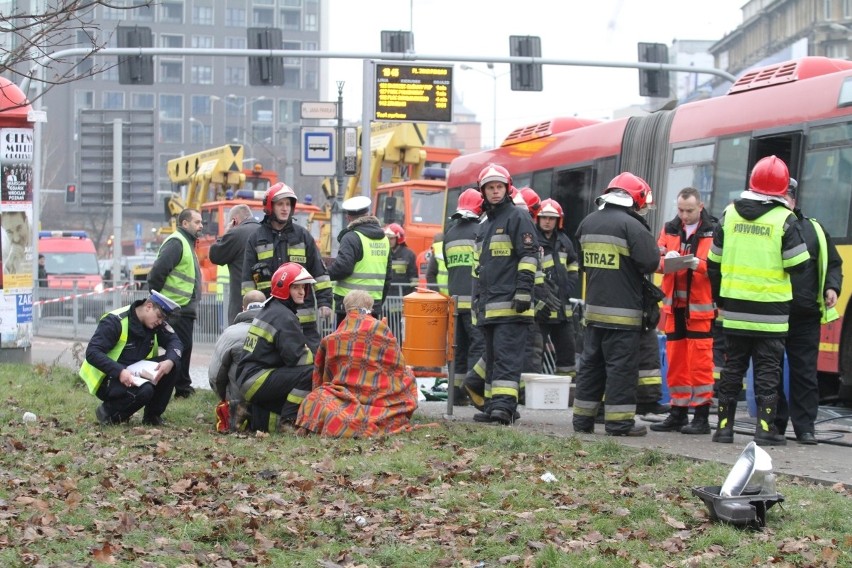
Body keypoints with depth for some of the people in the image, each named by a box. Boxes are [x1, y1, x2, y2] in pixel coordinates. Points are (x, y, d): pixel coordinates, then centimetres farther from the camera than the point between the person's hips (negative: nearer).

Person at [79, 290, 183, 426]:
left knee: (173, 364, -12)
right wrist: (119, 371, -37)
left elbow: (174, 341, -2)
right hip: (109, 378, -7)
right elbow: (92, 353, -25)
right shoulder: (114, 321, -19)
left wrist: (170, 361, -26)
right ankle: (108, 412, -8)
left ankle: (152, 415, -1)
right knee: (145, 390, -34)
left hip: (135, 374, 7)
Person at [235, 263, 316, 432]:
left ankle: (251, 414, 9)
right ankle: (287, 421, -16)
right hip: (258, 381, -10)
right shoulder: (284, 317, -12)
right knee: (310, 373, -21)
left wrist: (312, 357, 7)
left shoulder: (269, 310, 19)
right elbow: (295, 357, -19)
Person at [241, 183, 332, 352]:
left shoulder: (303, 235, 9)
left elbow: (319, 271, 9)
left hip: (303, 315, 0)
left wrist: (324, 301, 1)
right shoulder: (256, 239, 7)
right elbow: (248, 279, 8)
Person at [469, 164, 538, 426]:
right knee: (492, 356, 10)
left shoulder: (517, 217, -2)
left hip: (510, 305, -9)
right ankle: (493, 405, 13)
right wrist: (477, 299, 27)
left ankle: (504, 405, -22)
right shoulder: (484, 226, 24)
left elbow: (529, 256, -11)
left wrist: (524, 290, -18)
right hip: (488, 304, 9)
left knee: (506, 354, -15)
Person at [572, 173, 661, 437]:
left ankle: (583, 418, 16)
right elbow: (650, 262, -18)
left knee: (592, 362, 14)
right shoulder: (631, 225, -14)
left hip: (594, 307, 7)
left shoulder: (588, 223, 9)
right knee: (622, 365, -3)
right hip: (623, 311, -7)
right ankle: (619, 422, -3)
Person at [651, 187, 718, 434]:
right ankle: (678, 413, 18)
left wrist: (698, 264, -25)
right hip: (675, 305, 5)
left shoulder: (714, 232, -3)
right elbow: (656, 261, 5)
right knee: (675, 361, 10)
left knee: (700, 362, -6)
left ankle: (702, 417, -1)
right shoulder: (669, 230, 12)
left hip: (701, 307, -5)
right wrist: (667, 259, -16)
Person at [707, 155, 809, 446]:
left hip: (735, 309, 3)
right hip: (770, 312, -3)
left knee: (732, 369, 10)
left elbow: (714, 263, 7)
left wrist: (720, 298, 17)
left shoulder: (729, 214, 3)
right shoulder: (784, 220, -9)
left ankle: (724, 425, 11)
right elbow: (797, 264, -10)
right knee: (767, 371, 2)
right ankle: (765, 427, -1)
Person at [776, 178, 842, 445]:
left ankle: (805, 427, 6)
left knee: (805, 373, 2)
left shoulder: (814, 230, 10)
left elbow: (832, 263, 15)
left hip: (805, 315, 1)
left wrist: (832, 287, -2)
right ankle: (775, 424, 14)